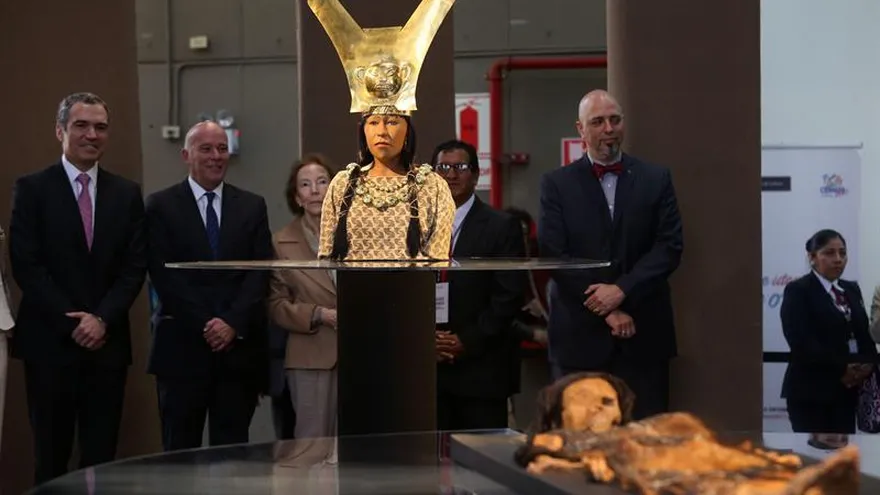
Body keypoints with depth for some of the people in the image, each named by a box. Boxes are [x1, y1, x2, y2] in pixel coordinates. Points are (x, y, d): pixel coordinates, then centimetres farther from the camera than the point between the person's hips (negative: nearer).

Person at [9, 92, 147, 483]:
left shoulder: (127, 193, 10)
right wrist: (71, 322, -12)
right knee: (51, 454, 3)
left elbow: (135, 266, 4)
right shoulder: (32, 188, 0)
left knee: (101, 454, 3)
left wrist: (102, 319, -9)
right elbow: (25, 265, -6)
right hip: (50, 341, -2)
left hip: (107, 340, 3)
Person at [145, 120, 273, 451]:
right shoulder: (161, 206, 4)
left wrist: (233, 323, -9)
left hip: (239, 347, 2)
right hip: (182, 347, -2)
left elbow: (260, 272, 4)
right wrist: (204, 325, -11)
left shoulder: (252, 206, 12)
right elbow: (164, 274, -4)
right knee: (180, 450, 2)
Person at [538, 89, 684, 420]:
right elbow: (553, 255, -4)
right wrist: (606, 311, -9)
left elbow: (670, 246, 1)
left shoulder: (656, 179, 9)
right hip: (580, 335, -1)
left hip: (643, 334, 1)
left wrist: (622, 290, -13)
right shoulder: (557, 184, 4)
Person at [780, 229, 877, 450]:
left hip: (847, 389, 6)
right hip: (811, 391, -6)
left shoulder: (852, 289, 17)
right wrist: (840, 369, -14)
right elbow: (801, 341, -15)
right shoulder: (797, 290, -5)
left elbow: (864, 332, 16)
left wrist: (867, 364, -5)